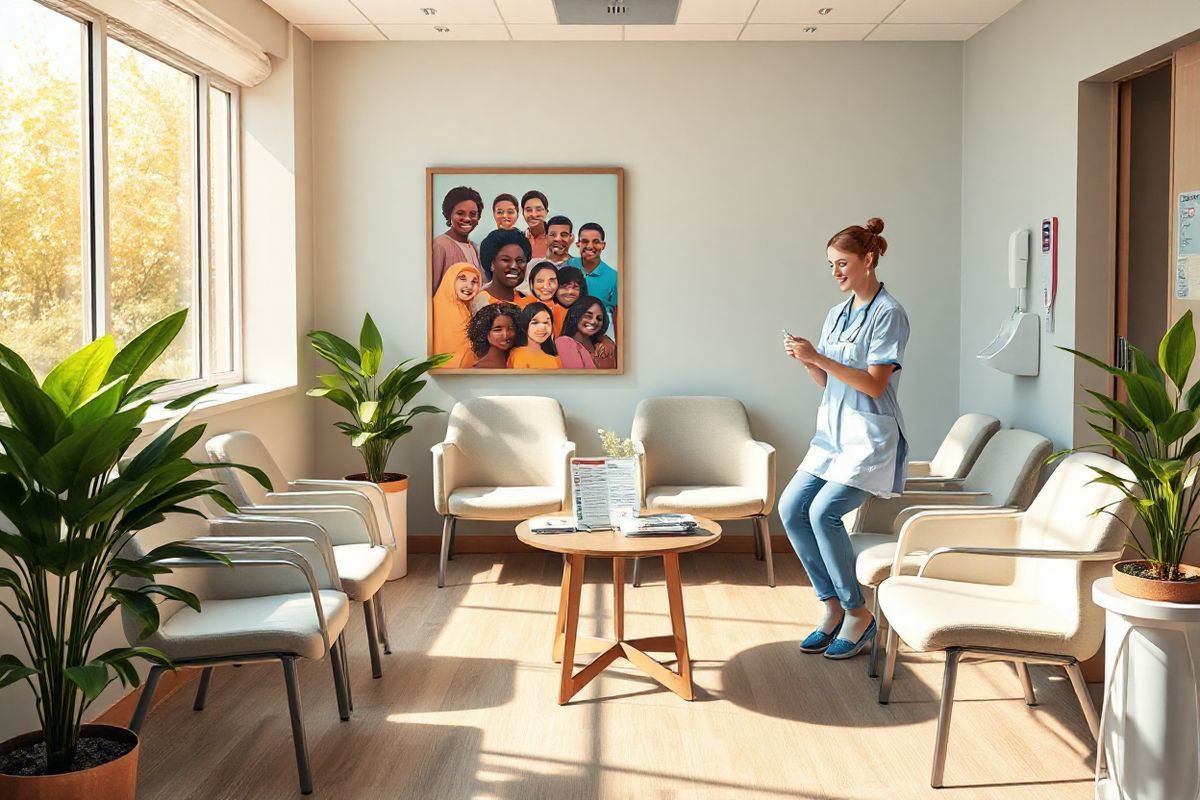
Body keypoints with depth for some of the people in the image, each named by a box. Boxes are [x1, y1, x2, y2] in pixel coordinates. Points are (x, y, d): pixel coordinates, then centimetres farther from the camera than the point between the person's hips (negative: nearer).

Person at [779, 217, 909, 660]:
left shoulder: (888, 315, -11)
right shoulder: (837, 314, 14)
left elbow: (874, 385, -18)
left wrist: (819, 357, -21)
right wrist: (805, 360, -3)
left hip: (870, 437, -8)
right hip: (833, 432, 8)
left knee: (823, 511, -21)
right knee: (790, 508, -5)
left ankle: (858, 615, -6)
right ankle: (833, 605, 6)